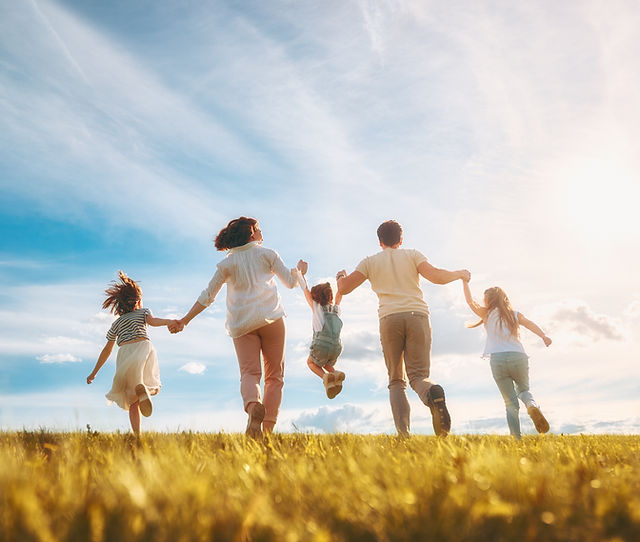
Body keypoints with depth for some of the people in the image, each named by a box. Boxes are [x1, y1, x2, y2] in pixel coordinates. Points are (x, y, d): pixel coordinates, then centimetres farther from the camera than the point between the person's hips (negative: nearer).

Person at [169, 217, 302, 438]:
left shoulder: (227, 263, 15)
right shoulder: (267, 253, 12)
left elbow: (207, 296, 12)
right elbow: (290, 282, 13)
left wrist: (185, 320, 18)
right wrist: (299, 271, 34)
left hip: (241, 324, 1)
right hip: (271, 318, -1)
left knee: (249, 372, -7)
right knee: (275, 375, 3)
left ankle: (253, 405, -40)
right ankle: (268, 427, -8)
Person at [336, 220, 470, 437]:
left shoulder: (370, 262, 18)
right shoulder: (412, 255, 17)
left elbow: (343, 289, 14)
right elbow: (436, 276, 1)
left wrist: (341, 276, 37)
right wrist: (460, 274, 19)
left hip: (390, 319, 0)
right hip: (418, 315, 0)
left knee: (396, 381, 9)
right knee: (418, 375, 0)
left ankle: (403, 431, -12)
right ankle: (433, 394, -37)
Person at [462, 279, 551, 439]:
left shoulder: (487, 314, 11)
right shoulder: (515, 314, 16)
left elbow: (471, 302, 10)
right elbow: (529, 324, -1)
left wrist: (465, 282, 21)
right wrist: (543, 336, -17)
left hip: (498, 359, -1)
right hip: (518, 357, 1)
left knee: (510, 402, 7)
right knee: (523, 389, 26)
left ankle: (516, 439, -5)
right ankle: (532, 405, -8)